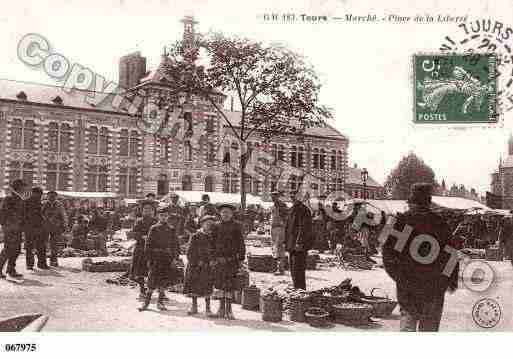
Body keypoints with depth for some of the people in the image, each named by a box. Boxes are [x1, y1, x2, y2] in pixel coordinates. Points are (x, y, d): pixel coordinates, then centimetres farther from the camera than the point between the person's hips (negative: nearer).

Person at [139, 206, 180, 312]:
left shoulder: (172, 230, 8)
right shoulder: (153, 229, 1)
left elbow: (176, 246, 9)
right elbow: (148, 245, 1)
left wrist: (175, 258, -1)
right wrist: (149, 259, -5)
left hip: (168, 259, 3)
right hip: (156, 258, -2)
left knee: (164, 282, 6)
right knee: (153, 282, -4)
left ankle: (160, 302, 18)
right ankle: (146, 302, 9)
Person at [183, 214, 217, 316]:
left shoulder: (213, 237, 5)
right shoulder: (195, 236, -1)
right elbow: (190, 251, -3)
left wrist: (212, 261, -8)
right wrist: (198, 262, -11)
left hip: (208, 266, 1)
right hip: (195, 265, -1)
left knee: (207, 287, 1)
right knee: (194, 286, 7)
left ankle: (207, 308, 11)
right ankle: (194, 307, 22)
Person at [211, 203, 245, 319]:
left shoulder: (236, 226, 3)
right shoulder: (217, 227, 8)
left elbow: (241, 243, 3)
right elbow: (213, 244, 11)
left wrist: (241, 259, -2)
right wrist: (212, 258, 5)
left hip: (232, 260, -2)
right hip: (219, 260, 2)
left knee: (230, 285, 1)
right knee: (219, 284, 5)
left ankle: (228, 309, 11)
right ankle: (221, 308, 18)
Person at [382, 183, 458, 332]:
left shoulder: (400, 220, -5)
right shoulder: (438, 222, -5)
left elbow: (388, 251, -5)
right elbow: (449, 252, -1)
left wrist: (396, 274, 9)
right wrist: (453, 280, 9)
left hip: (406, 281, 0)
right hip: (434, 284, 0)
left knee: (408, 313, 17)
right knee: (430, 320, 14)